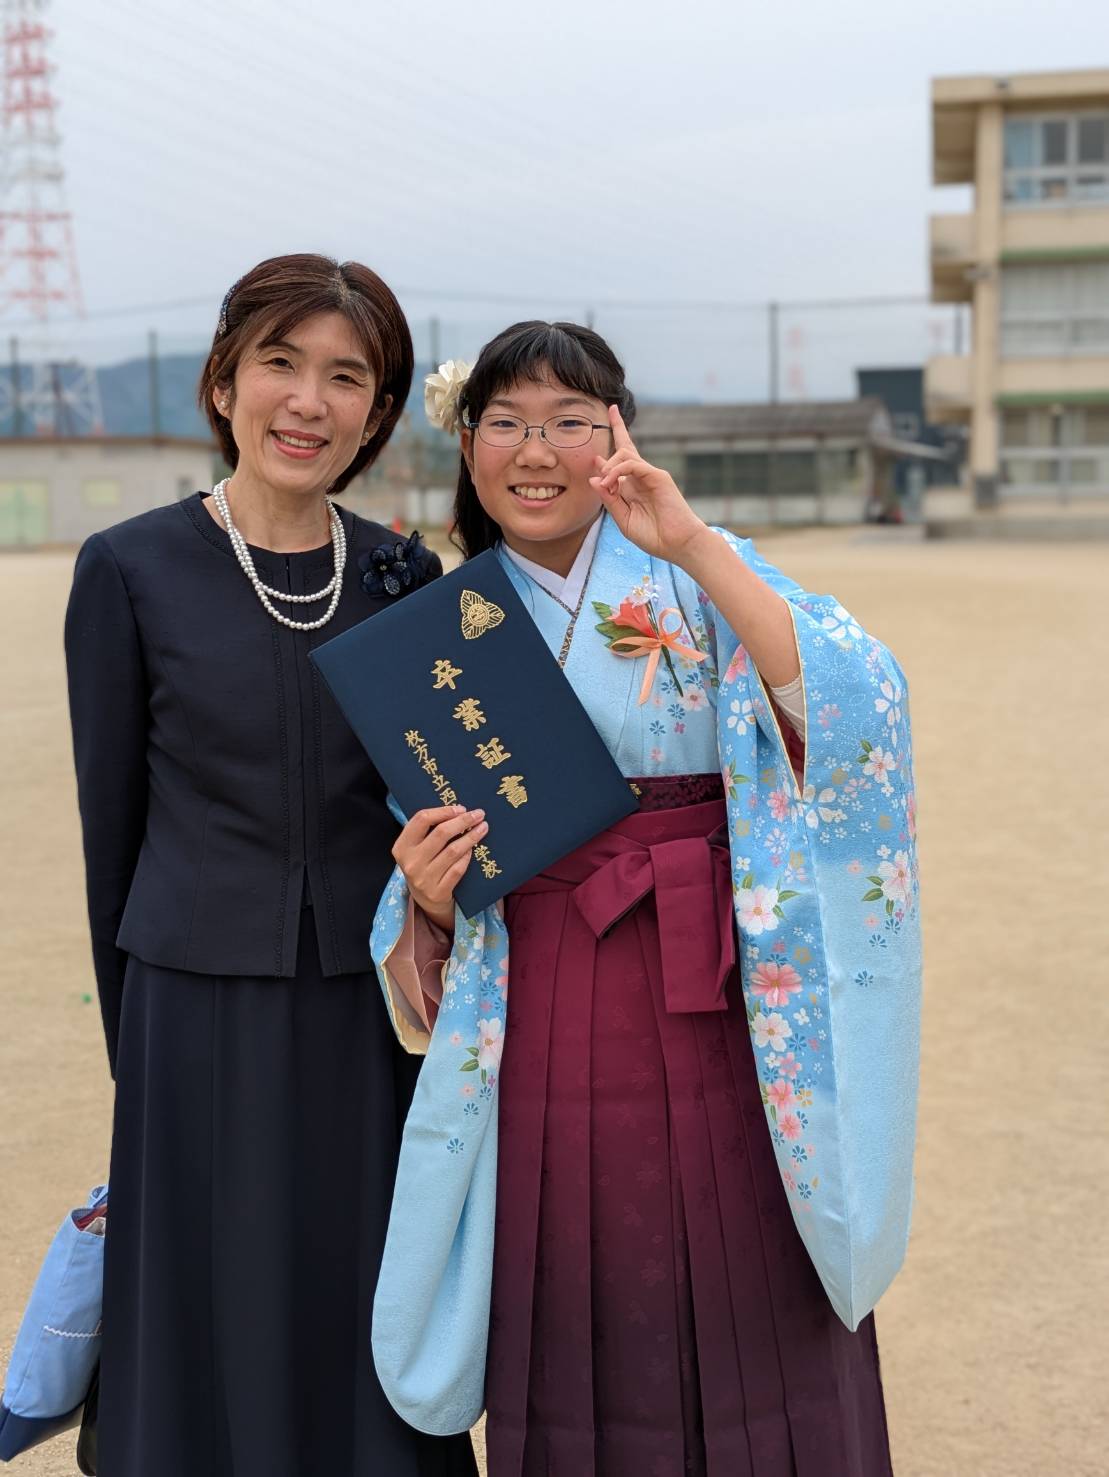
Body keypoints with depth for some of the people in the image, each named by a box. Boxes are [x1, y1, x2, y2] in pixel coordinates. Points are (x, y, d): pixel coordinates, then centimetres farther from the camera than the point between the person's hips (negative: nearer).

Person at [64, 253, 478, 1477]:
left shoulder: (404, 577, 2)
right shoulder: (130, 571, -5)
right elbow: (112, 823, 0)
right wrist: (133, 1044, 4)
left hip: (375, 1019, 3)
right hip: (205, 1019, -2)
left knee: (377, 1352, 13)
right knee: (222, 1345, 10)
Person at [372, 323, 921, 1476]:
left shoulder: (699, 580, 1)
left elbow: (851, 700, -19)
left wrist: (695, 546, -25)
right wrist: (425, 893, -8)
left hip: (711, 1016, -2)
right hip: (538, 1034, 3)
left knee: (739, 1325, 5)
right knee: (570, 1342, 9)